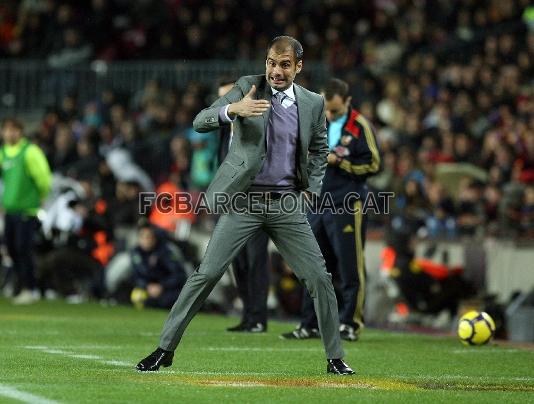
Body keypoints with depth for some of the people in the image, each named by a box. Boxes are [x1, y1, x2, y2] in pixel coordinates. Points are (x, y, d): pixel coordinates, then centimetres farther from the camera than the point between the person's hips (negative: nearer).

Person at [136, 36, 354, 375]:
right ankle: (165, 349, -1)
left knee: (320, 278, -2)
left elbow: (319, 149, 22)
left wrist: (311, 188, 8)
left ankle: (335, 358, 11)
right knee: (207, 274, -8)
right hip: (245, 201, -2)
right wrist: (233, 109, -30)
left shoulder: (313, 103, 5)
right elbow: (200, 122, -10)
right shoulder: (248, 87, -3)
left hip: (287, 205, 2)